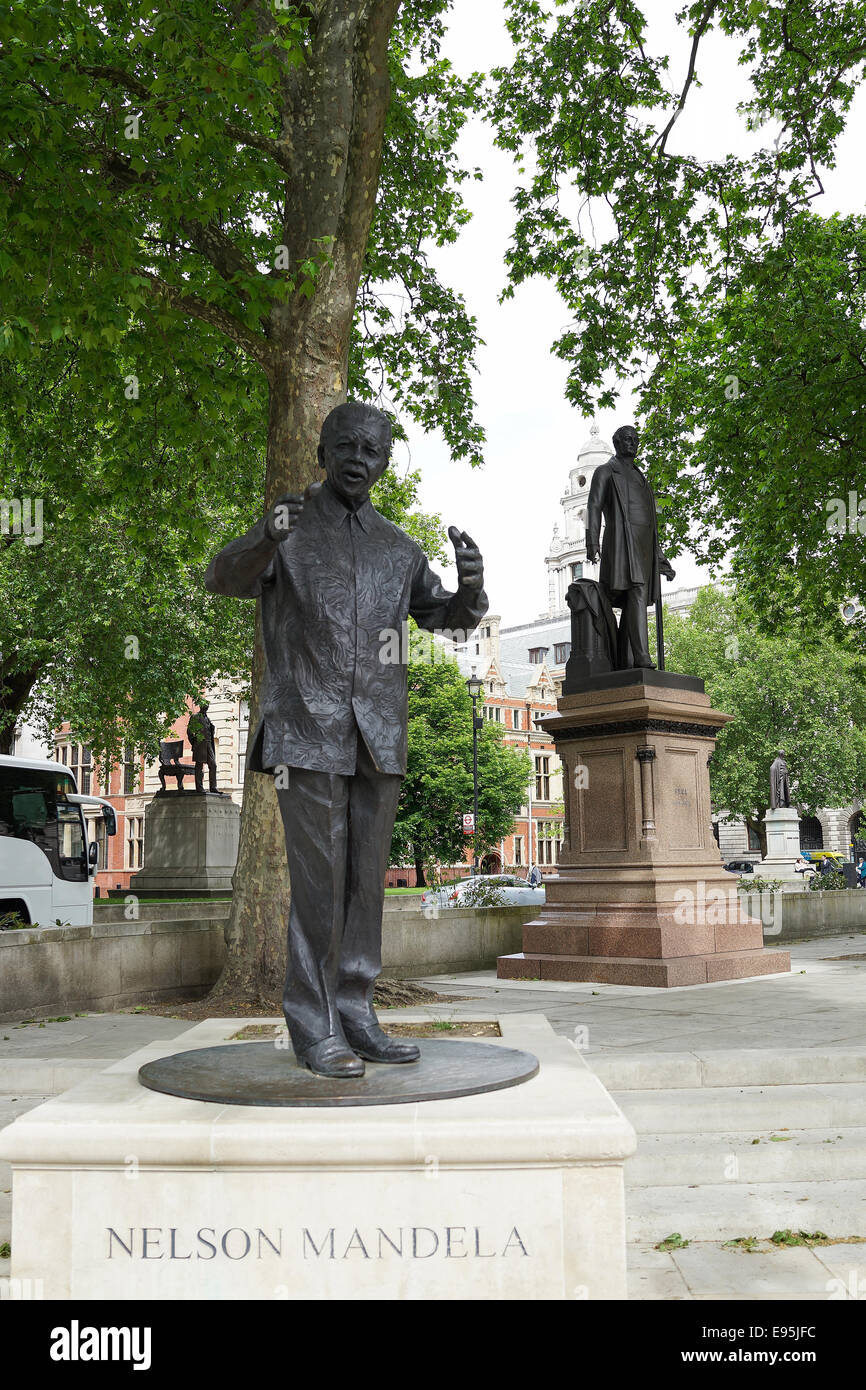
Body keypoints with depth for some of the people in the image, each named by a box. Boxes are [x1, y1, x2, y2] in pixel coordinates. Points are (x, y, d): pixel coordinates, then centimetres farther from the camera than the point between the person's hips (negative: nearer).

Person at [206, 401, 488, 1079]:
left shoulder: (398, 548, 17)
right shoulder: (290, 527, 4)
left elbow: (448, 617, 19)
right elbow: (225, 578, -12)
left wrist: (471, 583, -5)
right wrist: (266, 538, -34)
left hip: (379, 735, 5)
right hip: (307, 729, -4)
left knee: (366, 878, 6)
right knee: (319, 878, -6)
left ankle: (355, 1016, 14)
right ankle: (315, 1030, 2)